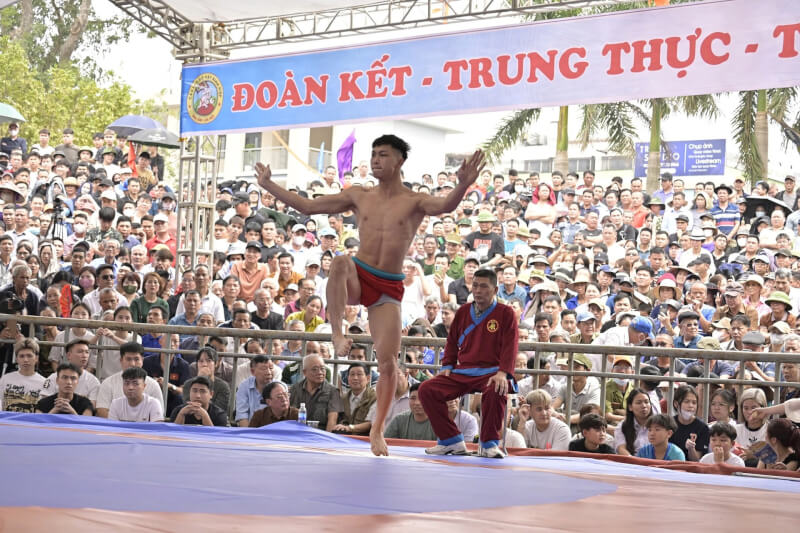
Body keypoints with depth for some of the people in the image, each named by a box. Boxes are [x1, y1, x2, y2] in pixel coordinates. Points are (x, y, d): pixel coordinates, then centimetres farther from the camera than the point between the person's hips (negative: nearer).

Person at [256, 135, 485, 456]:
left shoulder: (414, 201, 0)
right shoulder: (359, 197, 9)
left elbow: (445, 206, -23)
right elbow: (307, 207, 12)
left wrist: (463, 186, -45)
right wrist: (268, 185, 10)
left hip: (388, 289, -1)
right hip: (357, 279, 1)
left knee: (388, 363, -7)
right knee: (341, 261, -36)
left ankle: (377, 431, 9)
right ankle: (338, 336, -32)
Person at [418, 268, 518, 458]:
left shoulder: (505, 313, 2)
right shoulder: (463, 312, 16)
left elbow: (510, 346, -7)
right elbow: (452, 342, 22)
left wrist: (502, 373, -20)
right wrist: (447, 365, 6)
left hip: (491, 372, -5)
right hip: (462, 373, 5)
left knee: (495, 391, -40)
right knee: (427, 390, -15)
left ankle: (489, 444, -20)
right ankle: (451, 440, -8)